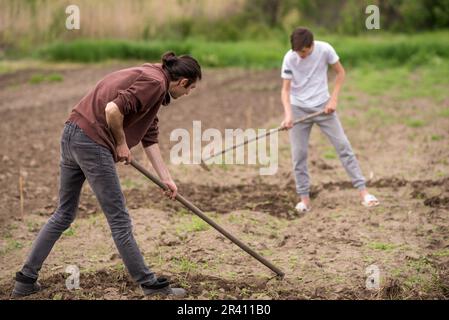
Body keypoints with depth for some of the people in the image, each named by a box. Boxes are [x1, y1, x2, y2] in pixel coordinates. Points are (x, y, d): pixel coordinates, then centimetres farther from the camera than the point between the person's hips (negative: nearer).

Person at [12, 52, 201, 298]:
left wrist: (166, 178, 20)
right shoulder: (154, 83, -11)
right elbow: (113, 109, -24)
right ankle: (150, 285, 10)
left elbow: (150, 137, 22)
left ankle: (26, 279, 21)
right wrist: (121, 143, -8)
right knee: (119, 220, 0)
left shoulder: (149, 77, 20)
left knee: (64, 214, 18)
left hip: (72, 134, 10)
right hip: (92, 141, -10)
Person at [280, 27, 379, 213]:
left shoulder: (325, 49, -13)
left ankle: (363, 192, -2)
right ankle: (304, 199, 8)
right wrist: (288, 114, -25)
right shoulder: (289, 58, -13)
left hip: (323, 106, 0)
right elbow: (285, 89, -10)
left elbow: (340, 72, 1)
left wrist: (334, 99, -8)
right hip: (299, 109, 0)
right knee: (298, 154, -2)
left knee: (343, 146, -5)